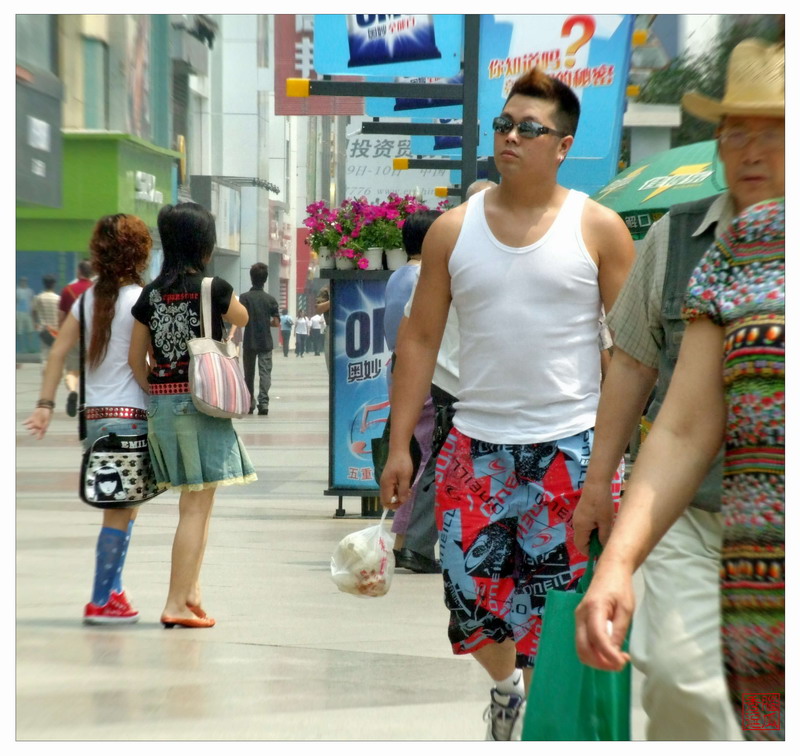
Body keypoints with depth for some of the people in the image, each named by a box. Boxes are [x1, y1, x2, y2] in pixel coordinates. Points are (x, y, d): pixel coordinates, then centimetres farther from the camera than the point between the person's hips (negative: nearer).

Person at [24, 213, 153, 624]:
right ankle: (101, 602, 2)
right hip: (130, 415, -7)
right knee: (120, 512, -1)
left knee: (121, 508, 18)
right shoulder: (139, 299, -10)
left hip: (94, 416, 7)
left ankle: (113, 591, 19)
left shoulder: (88, 298, 10)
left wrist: (45, 404, 10)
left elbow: (58, 352, 9)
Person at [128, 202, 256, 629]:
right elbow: (242, 319, 12)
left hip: (162, 402, 6)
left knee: (193, 500, 18)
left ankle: (192, 589, 18)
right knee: (198, 505, -2)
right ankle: (177, 604, -3)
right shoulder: (214, 289, -9)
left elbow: (136, 358, 7)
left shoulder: (150, 295, 3)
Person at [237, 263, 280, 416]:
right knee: (265, 373, -2)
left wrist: (232, 333, -13)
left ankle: (250, 404, 17)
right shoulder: (270, 299, 0)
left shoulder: (245, 297, -4)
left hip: (249, 342, 0)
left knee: (249, 374, 11)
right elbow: (277, 322, 1)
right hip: (266, 342, 0)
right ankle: (263, 403, -15)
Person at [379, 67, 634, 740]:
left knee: (557, 607, 0)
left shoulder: (599, 228, -2)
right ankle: (504, 686, 36)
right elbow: (420, 340, 7)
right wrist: (399, 446, 2)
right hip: (477, 446, 2)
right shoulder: (453, 229, 4)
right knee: (472, 590, 6)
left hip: (571, 449, -2)